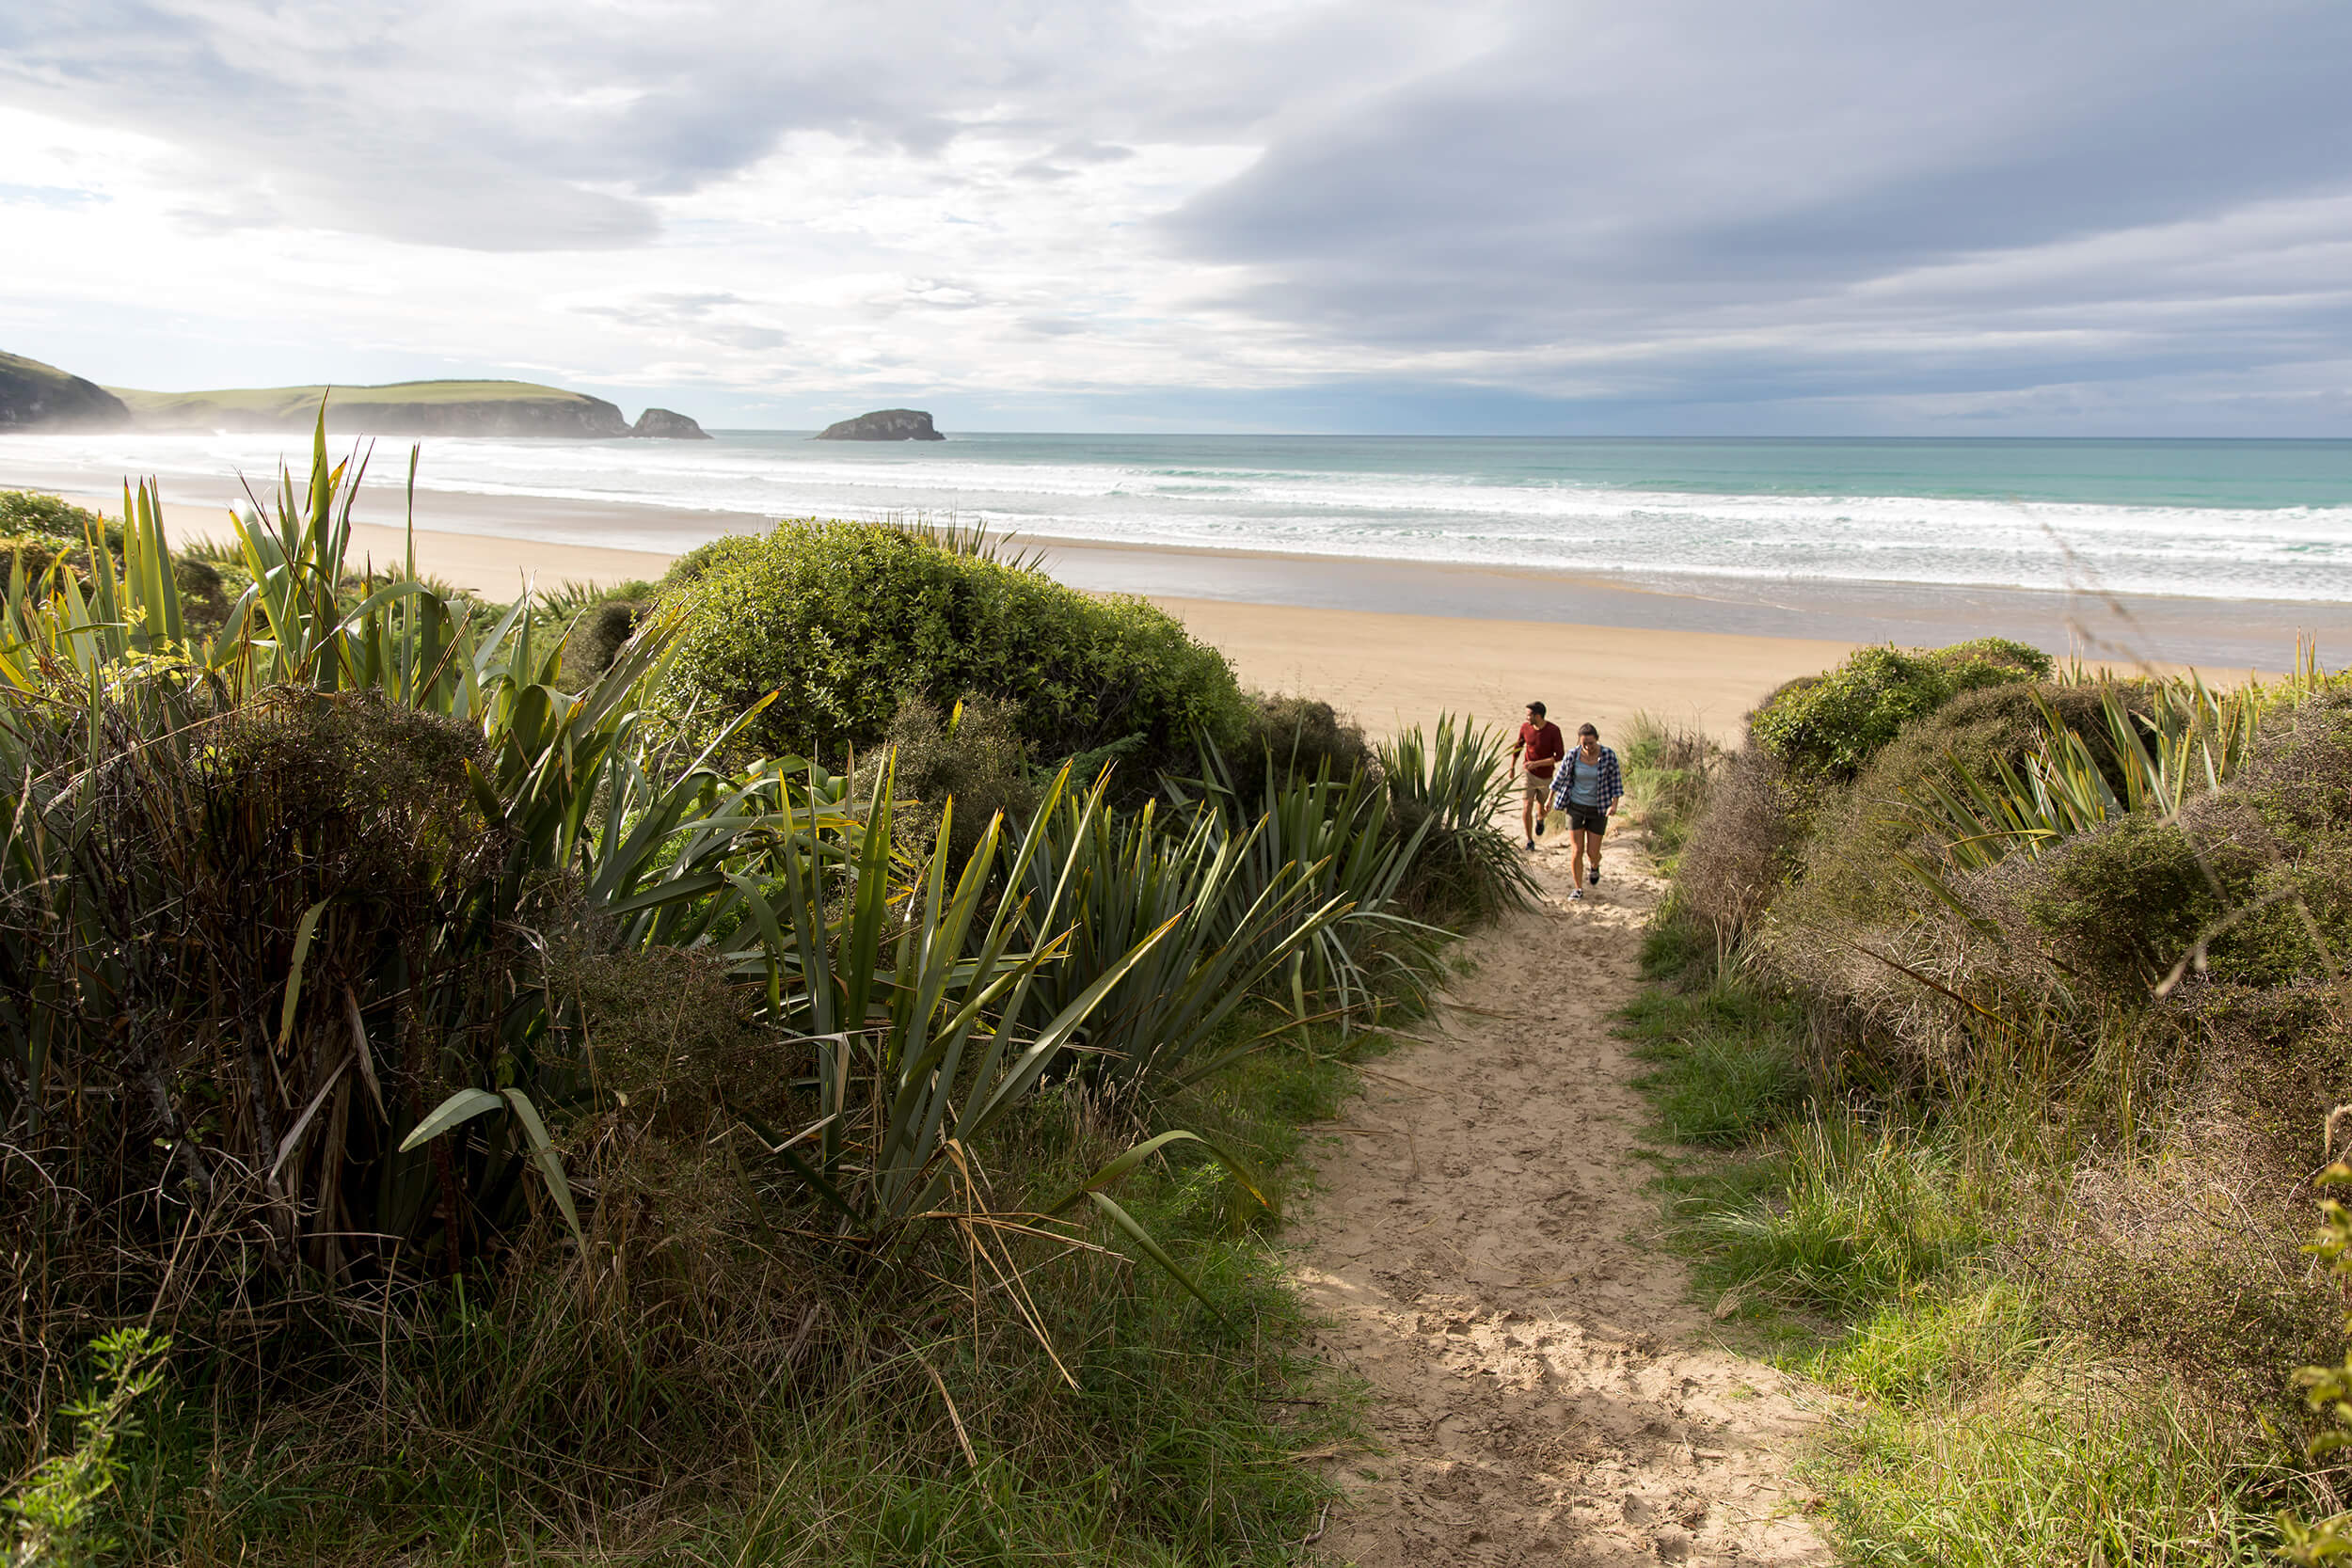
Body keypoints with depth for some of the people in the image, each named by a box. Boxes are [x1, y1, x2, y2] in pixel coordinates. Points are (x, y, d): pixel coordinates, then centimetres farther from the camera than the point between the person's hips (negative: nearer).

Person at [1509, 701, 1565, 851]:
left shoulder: (1554, 730, -20)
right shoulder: (1525, 728, -11)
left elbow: (1560, 756, -20)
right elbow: (1518, 746, 9)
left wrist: (1537, 763, -29)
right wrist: (1512, 767, 19)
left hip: (1546, 776, -1)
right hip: (1529, 773, 1)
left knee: (1543, 808, 18)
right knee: (1526, 807, -13)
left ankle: (1540, 818, 56)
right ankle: (1529, 841, 2)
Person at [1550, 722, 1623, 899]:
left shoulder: (1608, 756, -14)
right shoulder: (1572, 756, -11)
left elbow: (1616, 780, -6)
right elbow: (1560, 777, 3)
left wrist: (1614, 804, -17)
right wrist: (1550, 799, 10)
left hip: (1598, 810, 0)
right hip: (1575, 807, 0)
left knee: (1592, 853, 4)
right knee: (1576, 851, -4)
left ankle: (1595, 867, 41)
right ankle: (1578, 888, 12)